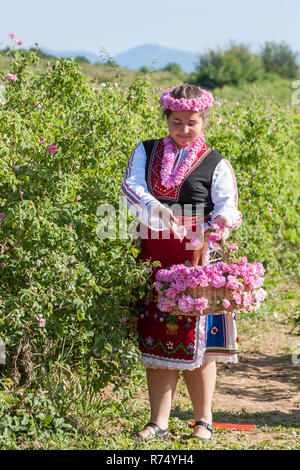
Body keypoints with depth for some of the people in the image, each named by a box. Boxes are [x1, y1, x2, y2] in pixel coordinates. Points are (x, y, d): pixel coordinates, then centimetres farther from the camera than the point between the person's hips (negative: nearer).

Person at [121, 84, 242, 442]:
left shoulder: (216, 164, 4)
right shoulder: (146, 152, 12)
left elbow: (227, 208, -2)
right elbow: (130, 186, -3)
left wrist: (223, 221, -27)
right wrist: (155, 208, -23)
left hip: (196, 259, -3)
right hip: (153, 256, 3)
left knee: (194, 340, -1)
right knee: (155, 338, 3)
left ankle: (203, 421, 13)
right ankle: (159, 422, 10)